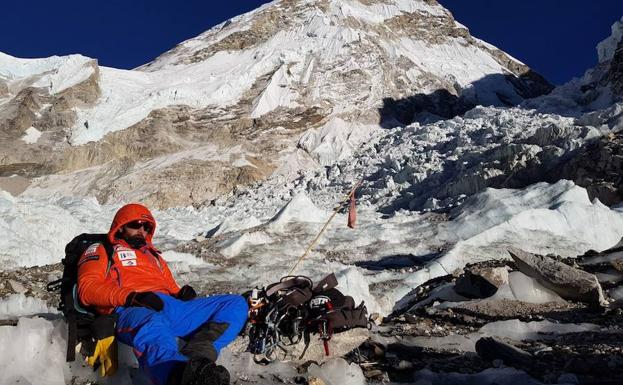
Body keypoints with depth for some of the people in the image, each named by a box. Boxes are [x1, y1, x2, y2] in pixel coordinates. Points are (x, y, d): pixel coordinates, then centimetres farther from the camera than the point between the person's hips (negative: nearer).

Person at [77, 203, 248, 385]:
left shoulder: (153, 254, 40)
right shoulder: (101, 250, 24)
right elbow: (88, 288, 4)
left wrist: (182, 294, 6)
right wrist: (131, 297, -13)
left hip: (173, 306, 6)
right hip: (132, 309, -6)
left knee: (236, 304, -11)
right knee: (153, 328, -43)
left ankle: (196, 360, -38)